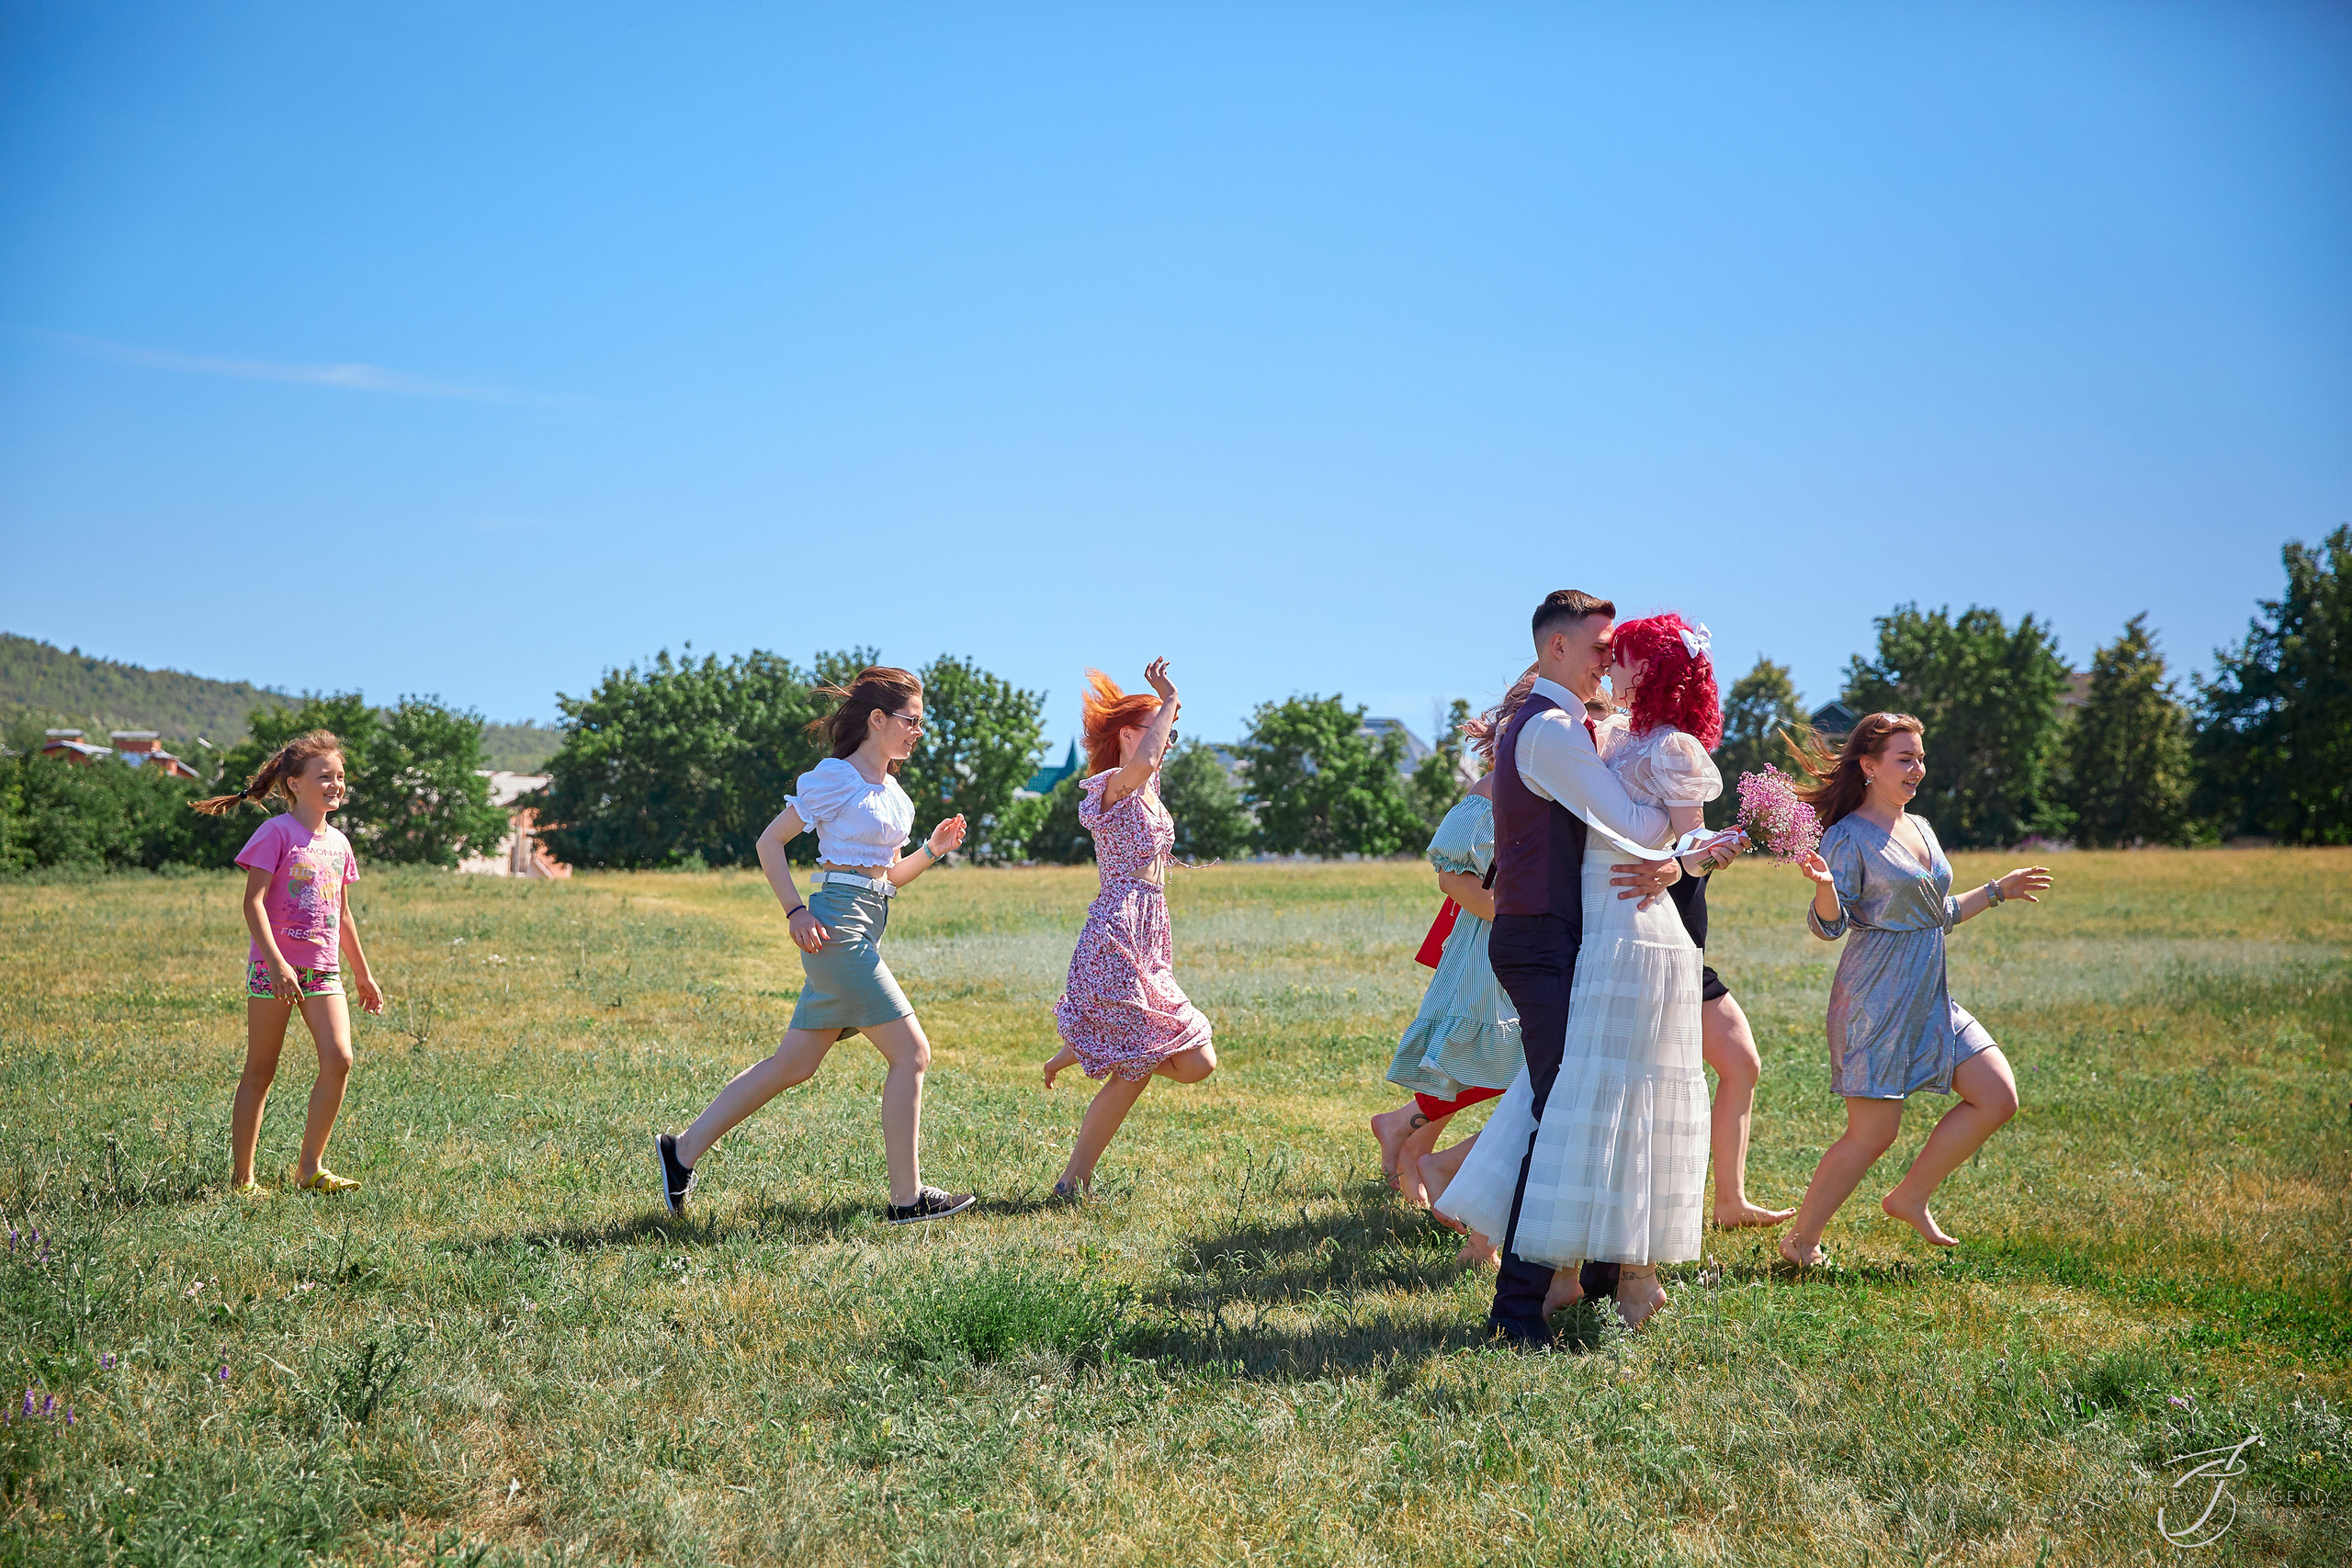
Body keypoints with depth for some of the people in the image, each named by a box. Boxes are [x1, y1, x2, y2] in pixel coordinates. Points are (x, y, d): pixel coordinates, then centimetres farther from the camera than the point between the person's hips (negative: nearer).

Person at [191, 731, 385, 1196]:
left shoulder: (338, 842, 13)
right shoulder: (277, 833, -7)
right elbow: (252, 902, -13)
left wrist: (363, 975, 25)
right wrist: (276, 962, -23)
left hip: (323, 970, 5)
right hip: (273, 968, -5)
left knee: (339, 1060, -10)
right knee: (261, 1071, 1)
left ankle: (310, 1167, 1)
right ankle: (241, 1176, 9)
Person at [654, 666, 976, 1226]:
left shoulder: (896, 794, 17)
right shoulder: (833, 778, -7)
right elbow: (770, 842, -6)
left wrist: (933, 850, 6)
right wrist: (796, 911, -14)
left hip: (865, 929, 9)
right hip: (837, 922, -9)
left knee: (793, 1065, 11)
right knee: (912, 1053, -10)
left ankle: (683, 1150, 20)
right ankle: (907, 1198, -5)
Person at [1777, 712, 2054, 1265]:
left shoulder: (1920, 827, 14)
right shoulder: (1849, 836, -10)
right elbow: (1829, 925, -16)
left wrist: (1998, 891, 29)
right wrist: (1823, 885, -35)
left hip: (1930, 996, 8)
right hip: (1877, 996, -8)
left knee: (1998, 1099, 2)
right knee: (1873, 1133, -6)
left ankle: (1910, 1197, 14)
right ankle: (1799, 1240, 10)